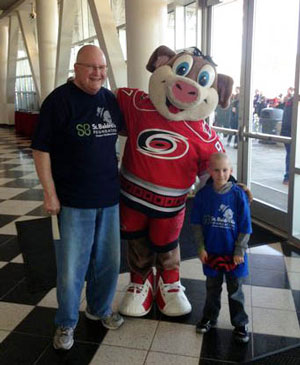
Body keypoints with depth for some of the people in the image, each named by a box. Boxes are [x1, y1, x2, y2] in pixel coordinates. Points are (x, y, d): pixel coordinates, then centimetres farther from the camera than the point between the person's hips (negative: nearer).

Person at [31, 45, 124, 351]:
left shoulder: (111, 99, 6)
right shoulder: (59, 100, -10)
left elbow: (121, 133, 22)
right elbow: (41, 149, -10)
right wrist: (50, 194, -13)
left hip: (109, 198, 6)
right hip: (73, 201, -5)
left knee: (108, 260, 17)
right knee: (71, 268, 3)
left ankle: (100, 308, 41)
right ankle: (66, 323, 27)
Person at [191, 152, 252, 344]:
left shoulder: (238, 194, -14)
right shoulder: (203, 194, -9)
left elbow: (245, 227, -8)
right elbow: (197, 223, 0)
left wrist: (240, 251, -7)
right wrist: (201, 247, -3)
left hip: (233, 254, -2)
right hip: (211, 252, 2)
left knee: (235, 290, 13)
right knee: (212, 288, 20)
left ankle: (240, 323, 31)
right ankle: (210, 317, 40)